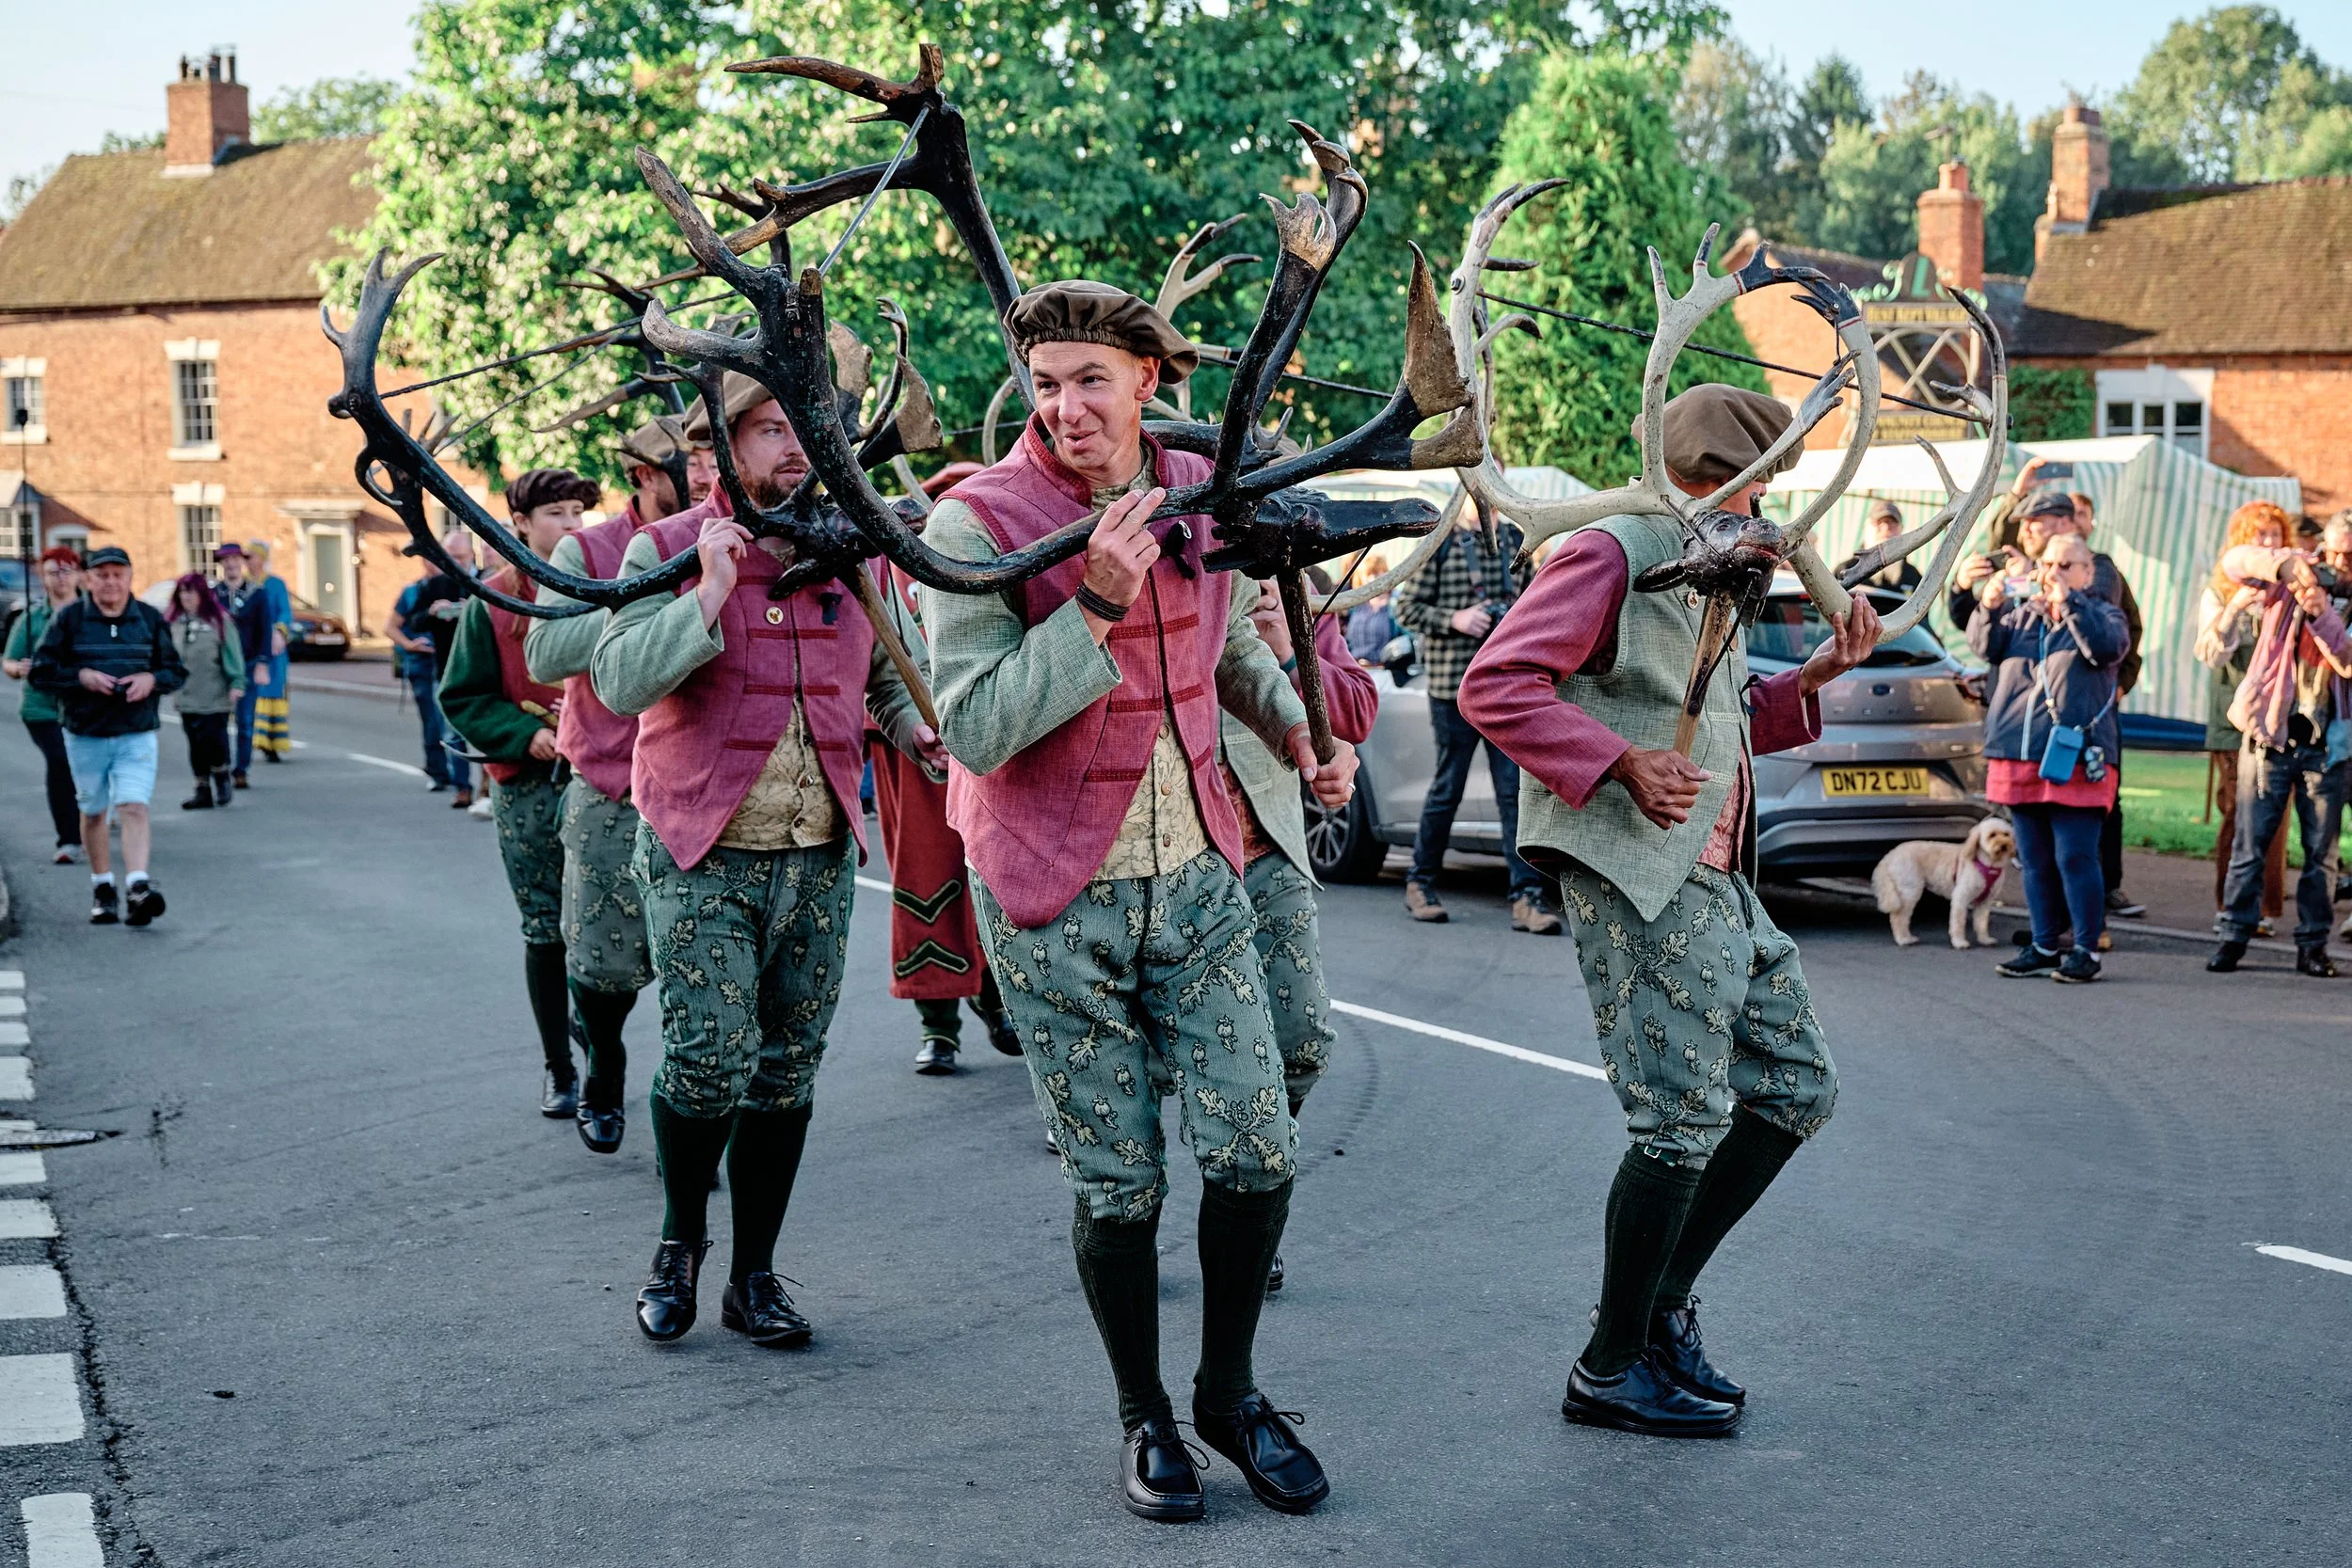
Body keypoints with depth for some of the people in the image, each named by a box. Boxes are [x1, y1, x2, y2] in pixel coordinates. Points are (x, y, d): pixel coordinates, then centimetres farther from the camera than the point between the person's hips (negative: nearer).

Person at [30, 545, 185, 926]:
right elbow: (41, 671, -1)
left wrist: (152, 678, -12)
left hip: (137, 734, -1)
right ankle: (102, 887, 27)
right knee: (93, 812, 12)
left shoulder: (151, 619, 4)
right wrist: (81, 676, -17)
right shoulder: (68, 619, -1)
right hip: (85, 735, 1)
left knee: (134, 808, -16)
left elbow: (175, 671, 9)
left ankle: (138, 887, -25)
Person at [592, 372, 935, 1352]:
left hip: (821, 858, 4)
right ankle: (680, 1241, 14)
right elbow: (620, 682, -17)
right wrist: (712, 591, -22)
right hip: (701, 859, -4)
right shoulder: (664, 552, -3)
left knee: (787, 1072, 8)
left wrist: (926, 732, 0)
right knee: (710, 1060, -12)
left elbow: (893, 680, 21)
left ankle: (754, 1274, 20)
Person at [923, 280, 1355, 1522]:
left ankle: (1229, 1392, 26)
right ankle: (1144, 1418, 26)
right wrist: (1097, 605, -29)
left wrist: (1298, 731, 8)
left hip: (1198, 874, 4)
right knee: (1117, 1182, 4)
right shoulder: (979, 522, -14)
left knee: (1257, 1150, 3)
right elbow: (975, 728, -23)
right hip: (1058, 900, -4)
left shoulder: (1199, 492, 2)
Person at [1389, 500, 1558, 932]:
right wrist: (1454, 620, -15)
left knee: (1516, 790, -2)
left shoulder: (1513, 540, 13)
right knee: (1448, 788, 4)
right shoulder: (1438, 543, -1)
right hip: (1453, 687, -4)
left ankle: (1526, 896, -3)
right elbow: (1405, 607, -2)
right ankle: (1420, 882, 21)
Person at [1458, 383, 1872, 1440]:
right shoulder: (1611, 553, -7)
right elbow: (1495, 686, -17)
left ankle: (1663, 1303, 21)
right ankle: (1610, 1370, 4)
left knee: (1797, 1087, 12)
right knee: (1685, 1118, -9)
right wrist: (1623, 762, -24)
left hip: (1717, 880, 10)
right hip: (1639, 880, -10)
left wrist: (1814, 676, 13)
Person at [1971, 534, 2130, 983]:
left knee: (2075, 858, -8)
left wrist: (2068, 602, -23)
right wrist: (1989, 607, -15)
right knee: (2034, 860, 10)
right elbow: (1985, 646, 3)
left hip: (2073, 760, -5)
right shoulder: (2023, 613, 17)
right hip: (2019, 757, 5)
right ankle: (2044, 945, 18)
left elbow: (2107, 646, -15)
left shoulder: (2101, 614, 6)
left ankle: (2087, 949, -1)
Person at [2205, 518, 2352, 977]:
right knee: (2250, 845, 2)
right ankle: (2233, 936, 8)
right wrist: (2284, 564, -27)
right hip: (2269, 736, -1)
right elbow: (2235, 561, -9)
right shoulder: (2290, 585, 3)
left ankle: (2313, 944, 11)